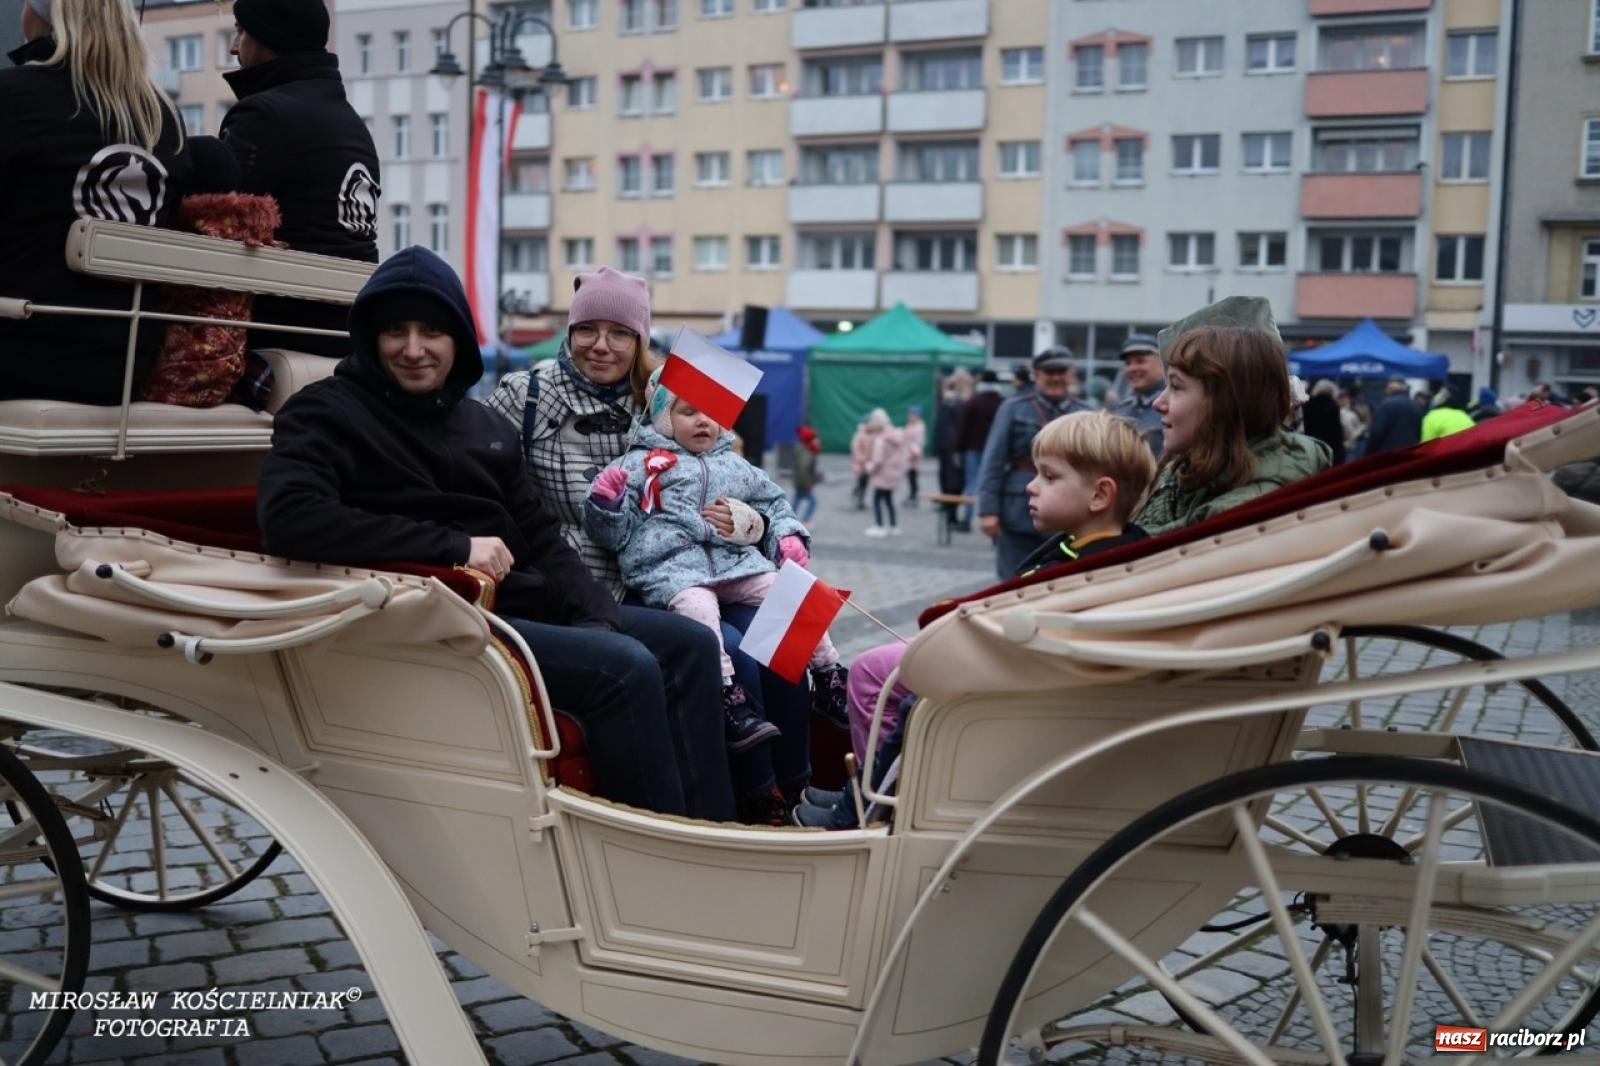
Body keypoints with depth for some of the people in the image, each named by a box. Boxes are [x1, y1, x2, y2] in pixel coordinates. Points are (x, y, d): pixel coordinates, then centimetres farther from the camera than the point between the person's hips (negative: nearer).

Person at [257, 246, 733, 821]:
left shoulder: (485, 424, 17)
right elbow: (288, 520, -22)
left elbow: (541, 536, 16)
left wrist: (601, 615, -4)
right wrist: (455, 547, -21)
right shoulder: (329, 413, -3)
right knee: (625, 669, -25)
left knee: (691, 645, -2)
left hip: (532, 602, 8)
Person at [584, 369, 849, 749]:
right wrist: (607, 501, -13)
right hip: (671, 565, -4)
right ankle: (729, 700, -38)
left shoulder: (734, 466, 22)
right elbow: (615, 533, 7)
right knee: (698, 607, -34)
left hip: (737, 560, 5)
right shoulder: (641, 463, 10)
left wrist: (787, 535, 18)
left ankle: (829, 678, 2)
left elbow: (775, 503, 36)